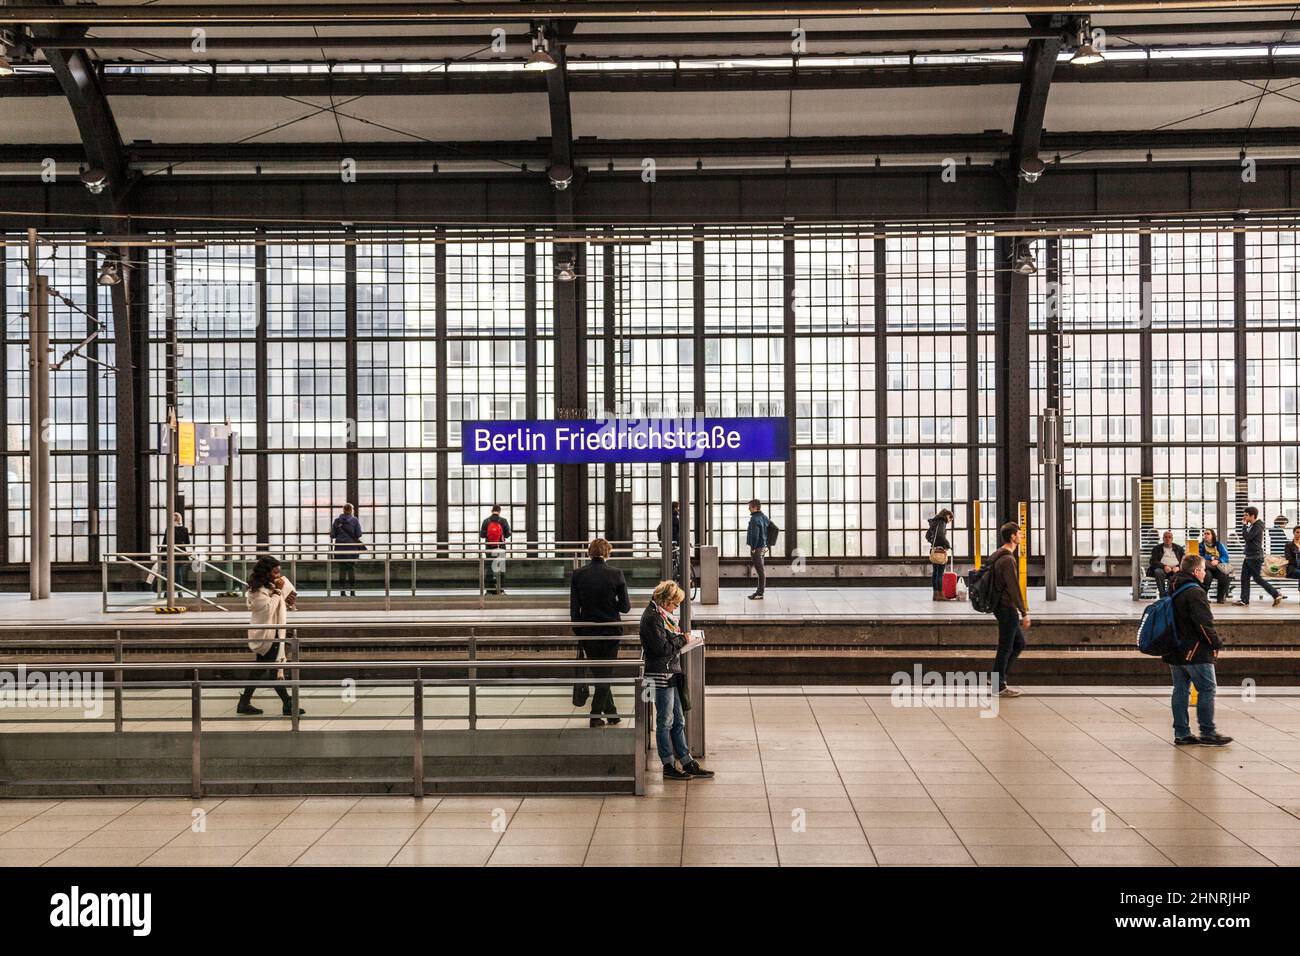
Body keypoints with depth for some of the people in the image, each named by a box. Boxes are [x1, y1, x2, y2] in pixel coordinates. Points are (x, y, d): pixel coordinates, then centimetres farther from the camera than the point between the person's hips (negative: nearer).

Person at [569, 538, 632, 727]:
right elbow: (625, 606, -9)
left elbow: (574, 608, -3)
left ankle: (611, 712, 25)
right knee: (605, 672, 10)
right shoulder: (616, 574, -11)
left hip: (588, 633, 2)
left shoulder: (578, 575, -6)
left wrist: (578, 632, 7)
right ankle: (596, 715, 9)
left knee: (598, 672, 18)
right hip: (610, 632, -2)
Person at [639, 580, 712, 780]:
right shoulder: (652, 617, -15)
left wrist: (680, 638, 6)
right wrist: (682, 639, -8)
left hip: (670, 674, 10)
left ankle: (687, 763, 17)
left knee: (678, 721, 12)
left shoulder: (661, 615, 16)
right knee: (665, 722, -1)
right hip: (661, 675, -10)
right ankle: (669, 766, 6)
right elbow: (662, 647, -21)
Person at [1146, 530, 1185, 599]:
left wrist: (1178, 567, -14)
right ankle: (1162, 595, -39)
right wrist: (1164, 566, -16)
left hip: (1175, 569, 1)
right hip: (1162, 569, 0)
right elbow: (1153, 561, 2)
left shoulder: (1179, 548, 19)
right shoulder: (1157, 548, 15)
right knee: (1158, 572, -36)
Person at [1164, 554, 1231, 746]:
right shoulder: (1195, 593, -16)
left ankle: (1181, 733, 11)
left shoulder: (1174, 591, 13)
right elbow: (1204, 623, -21)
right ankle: (1208, 733, 1)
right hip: (1196, 652, -9)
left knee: (1180, 690, 9)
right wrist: (1216, 644, -10)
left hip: (1175, 651, 9)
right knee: (1206, 690, -1)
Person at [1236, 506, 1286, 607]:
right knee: (1245, 578, 5)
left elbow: (1246, 537, -22)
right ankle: (1244, 600, 4)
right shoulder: (1252, 526, 15)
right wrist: (1245, 525, 13)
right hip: (1249, 557, 10)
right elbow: (1246, 537, 19)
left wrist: (1244, 525, -13)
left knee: (1257, 578, -5)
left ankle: (1276, 595, 3)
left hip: (1256, 558, -10)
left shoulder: (1258, 526, -15)